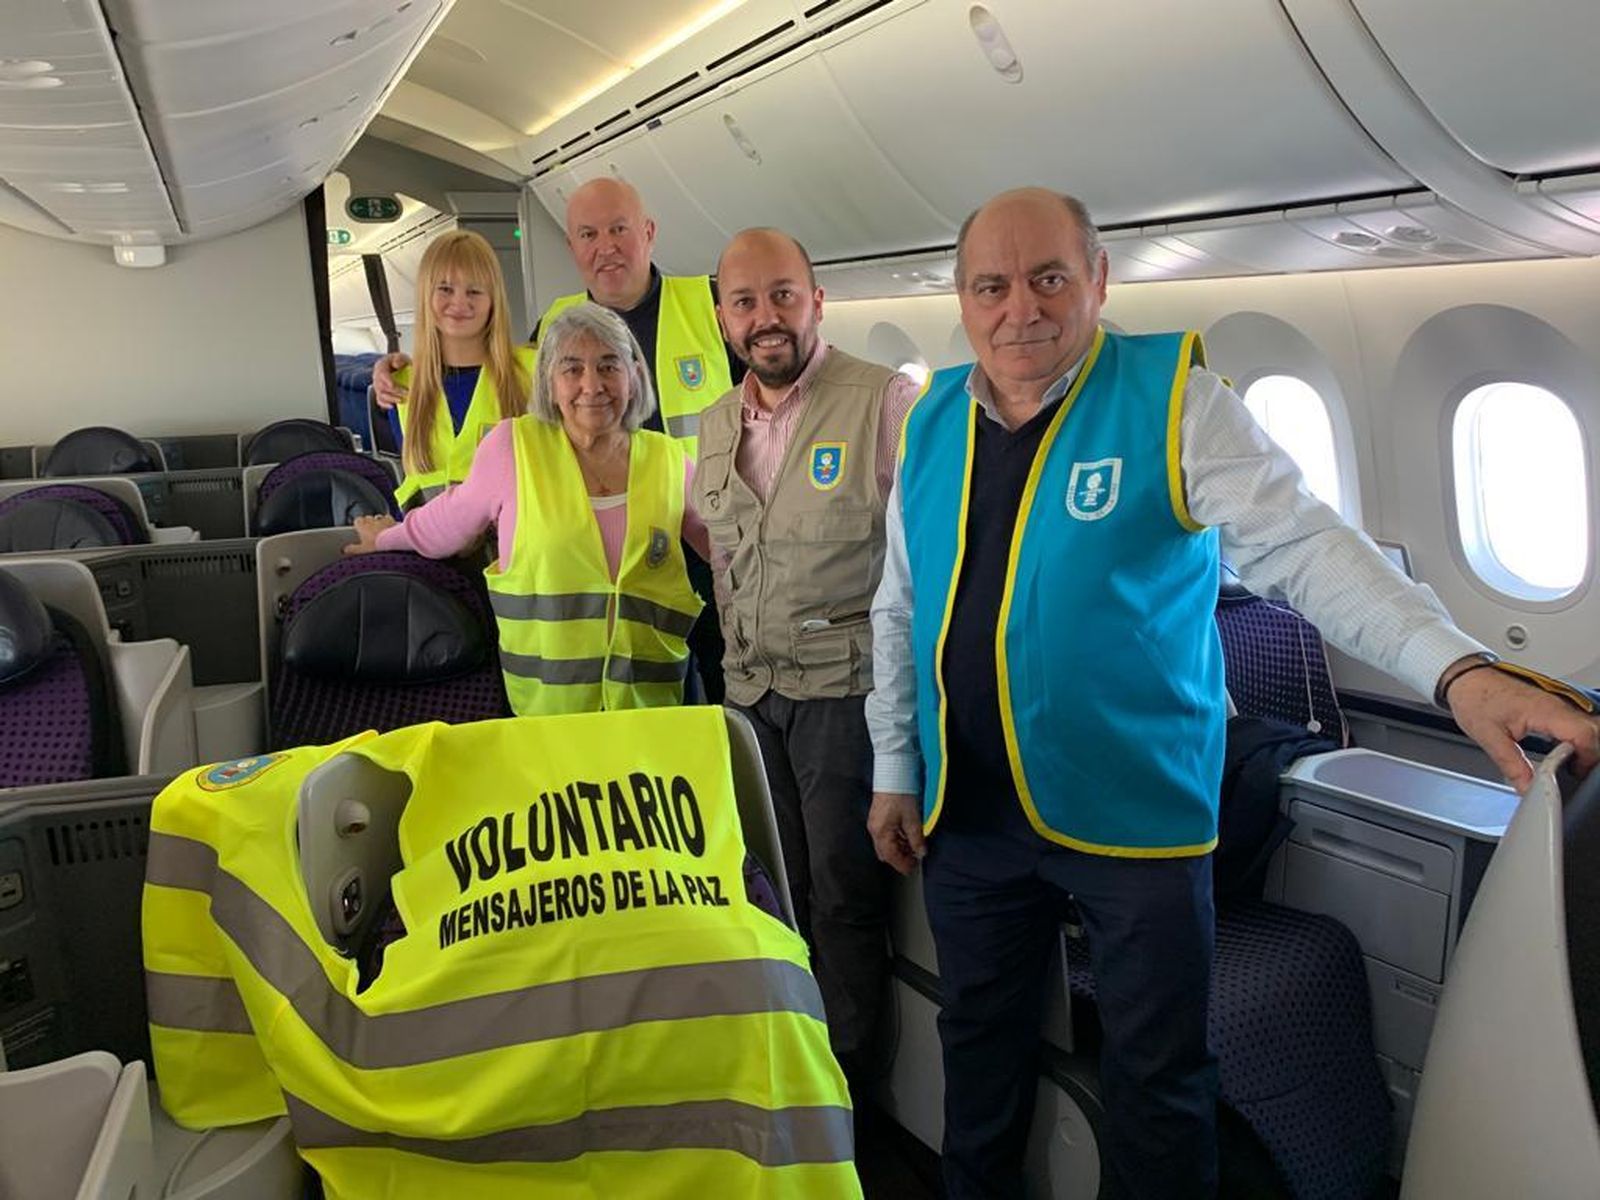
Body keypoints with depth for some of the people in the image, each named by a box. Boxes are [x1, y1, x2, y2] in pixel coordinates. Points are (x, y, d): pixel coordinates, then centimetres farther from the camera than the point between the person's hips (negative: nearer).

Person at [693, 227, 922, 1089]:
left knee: (845, 894, 4)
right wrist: (738, 650, 15)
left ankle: (845, 1086, 24)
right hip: (751, 690, 6)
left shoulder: (886, 402, -11)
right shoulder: (716, 424, 11)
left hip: (846, 686, -6)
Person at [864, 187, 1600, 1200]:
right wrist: (895, 772, 11)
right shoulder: (931, 424, 5)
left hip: (1138, 810, -4)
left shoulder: (1174, 398, -8)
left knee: (1159, 1076, 10)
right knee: (981, 1044, 20)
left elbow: (1304, 545, -17)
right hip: (966, 812, 4)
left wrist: (1460, 670, -30)